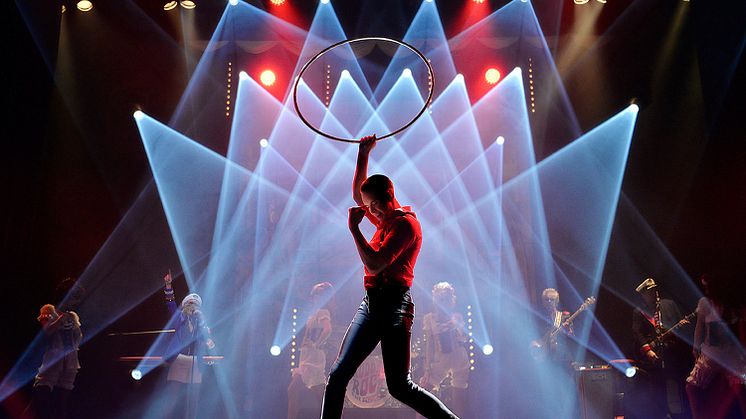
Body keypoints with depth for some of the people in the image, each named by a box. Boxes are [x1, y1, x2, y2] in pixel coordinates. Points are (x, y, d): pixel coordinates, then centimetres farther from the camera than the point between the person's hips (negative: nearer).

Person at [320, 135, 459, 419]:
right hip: (371, 302, 9)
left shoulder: (406, 223, -10)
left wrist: (354, 228, -13)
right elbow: (357, 193, 33)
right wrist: (363, 154, 26)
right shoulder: (386, 219, 17)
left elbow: (373, 265, -21)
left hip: (392, 304, -9)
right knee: (338, 374, 2)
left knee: (399, 386, -7)